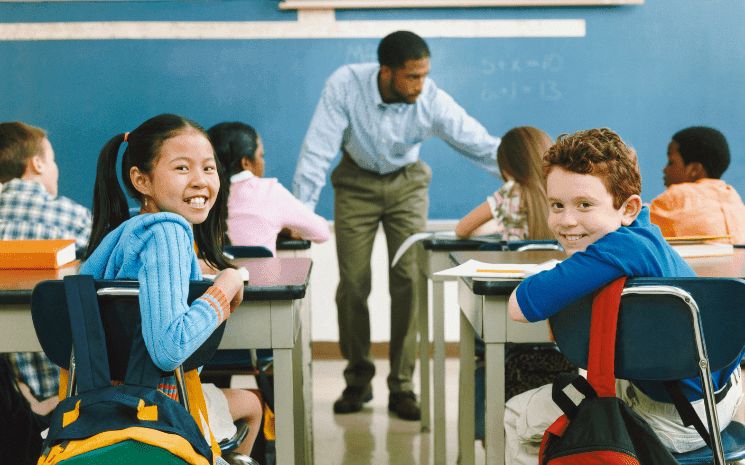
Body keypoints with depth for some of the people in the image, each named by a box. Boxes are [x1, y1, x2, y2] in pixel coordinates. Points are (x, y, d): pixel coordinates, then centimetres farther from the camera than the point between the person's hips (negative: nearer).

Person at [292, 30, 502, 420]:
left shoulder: (431, 101, -25)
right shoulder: (345, 85, -27)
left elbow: (481, 145, -22)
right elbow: (318, 149, -25)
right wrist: (303, 209, -29)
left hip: (406, 183, 0)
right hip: (356, 182, 0)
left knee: (408, 280, -10)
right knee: (352, 283, -2)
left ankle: (402, 387, 1)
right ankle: (358, 380, 17)